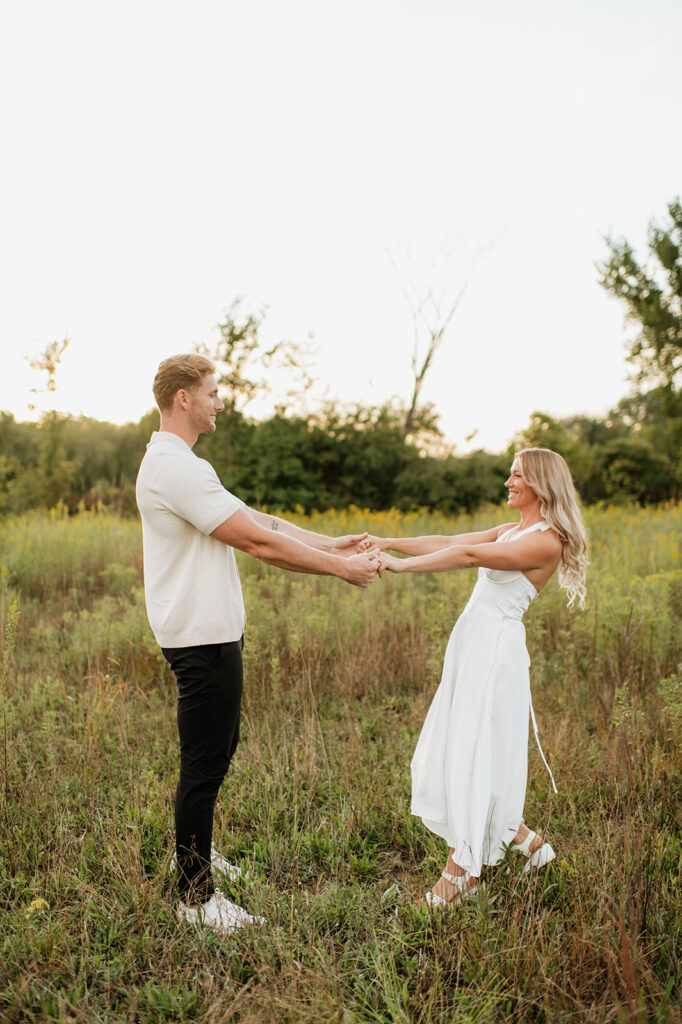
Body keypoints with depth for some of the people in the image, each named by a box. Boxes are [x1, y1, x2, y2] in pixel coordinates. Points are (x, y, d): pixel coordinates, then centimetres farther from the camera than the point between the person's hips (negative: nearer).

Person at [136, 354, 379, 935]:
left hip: (211, 633, 11)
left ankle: (196, 852, 40)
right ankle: (196, 897, 13)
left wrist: (332, 544, 11)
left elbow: (257, 519, 14)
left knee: (219, 749, 22)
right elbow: (259, 542, -22)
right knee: (204, 765, -1)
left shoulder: (177, 463, 16)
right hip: (203, 639, -11)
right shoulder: (175, 468, -20)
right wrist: (340, 569, -13)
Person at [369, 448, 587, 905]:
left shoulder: (546, 542, -13)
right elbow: (449, 542, 11)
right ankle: (527, 841, 29)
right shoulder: (511, 530, 16)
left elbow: (468, 555, -21)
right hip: (472, 644, 9)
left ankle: (463, 871, 16)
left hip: (495, 648, -9)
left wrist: (402, 565, -22)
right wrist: (388, 542, 3)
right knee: (453, 748, 13)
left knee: (472, 753, -1)